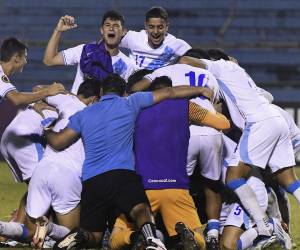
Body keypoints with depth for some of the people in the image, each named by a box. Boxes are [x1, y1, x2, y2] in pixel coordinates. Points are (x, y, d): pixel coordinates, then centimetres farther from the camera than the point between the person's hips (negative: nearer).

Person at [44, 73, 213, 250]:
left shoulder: (83, 115, 19)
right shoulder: (130, 104, 13)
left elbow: (57, 143, 16)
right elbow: (168, 93, 17)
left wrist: (47, 131, 38)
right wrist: (201, 90, 26)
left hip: (91, 182, 3)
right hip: (122, 174, -3)